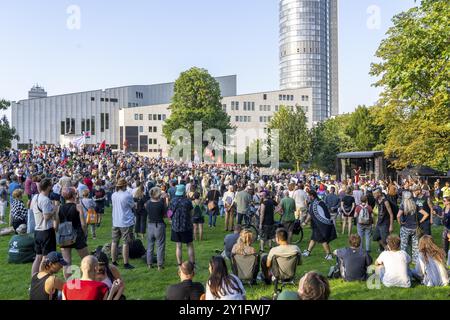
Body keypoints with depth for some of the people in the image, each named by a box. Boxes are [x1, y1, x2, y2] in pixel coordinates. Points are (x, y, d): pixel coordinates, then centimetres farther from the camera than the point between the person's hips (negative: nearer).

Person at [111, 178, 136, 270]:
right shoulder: (127, 195, -16)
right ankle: (126, 263, 3)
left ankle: (114, 262, 22)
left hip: (115, 222, 6)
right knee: (126, 243, 0)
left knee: (114, 242, 13)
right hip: (126, 222, -6)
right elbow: (133, 206, -4)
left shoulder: (113, 195, 2)